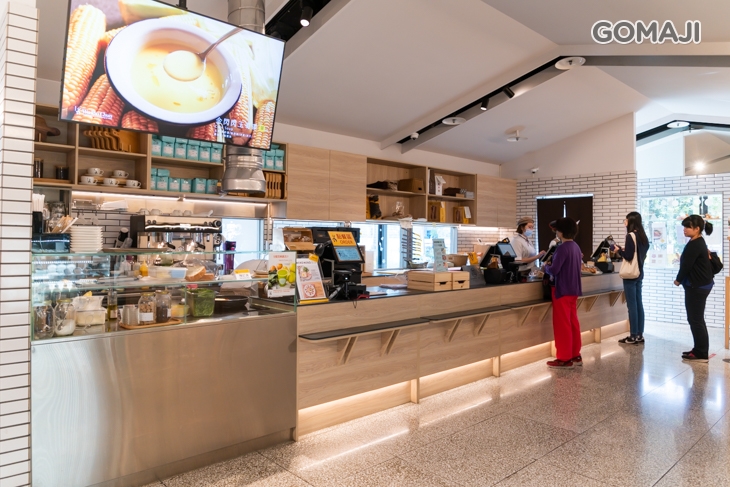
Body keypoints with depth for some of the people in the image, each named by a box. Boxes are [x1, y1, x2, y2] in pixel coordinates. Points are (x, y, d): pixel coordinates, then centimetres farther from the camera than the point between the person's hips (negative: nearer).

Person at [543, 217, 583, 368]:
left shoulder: (562, 248, -18)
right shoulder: (576, 247, 9)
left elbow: (554, 270, -22)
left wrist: (546, 266, -2)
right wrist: (551, 265, 14)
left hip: (562, 290, -9)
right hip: (573, 290, 9)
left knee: (562, 325, -2)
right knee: (573, 322, 14)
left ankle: (565, 359, 3)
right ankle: (575, 356, 22)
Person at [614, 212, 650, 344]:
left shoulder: (631, 236, -15)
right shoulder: (643, 236, 10)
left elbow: (629, 256, -18)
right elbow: (637, 253, 16)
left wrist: (619, 250, -3)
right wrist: (625, 249, 13)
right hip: (639, 273, 9)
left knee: (632, 305, -4)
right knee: (639, 304, 11)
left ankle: (633, 336, 1)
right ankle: (639, 334, 17)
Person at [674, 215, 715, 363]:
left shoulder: (694, 245, -19)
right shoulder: (698, 243, 12)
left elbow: (686, 265, -18)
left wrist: (678, 280, -3)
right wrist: (682, 280, 7)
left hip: (697, 287, -11)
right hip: (700, 285, 11)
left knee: (696, 320, -3)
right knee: (696, 319, 16)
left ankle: (701, 354, 4)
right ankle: (699, 350, 24)